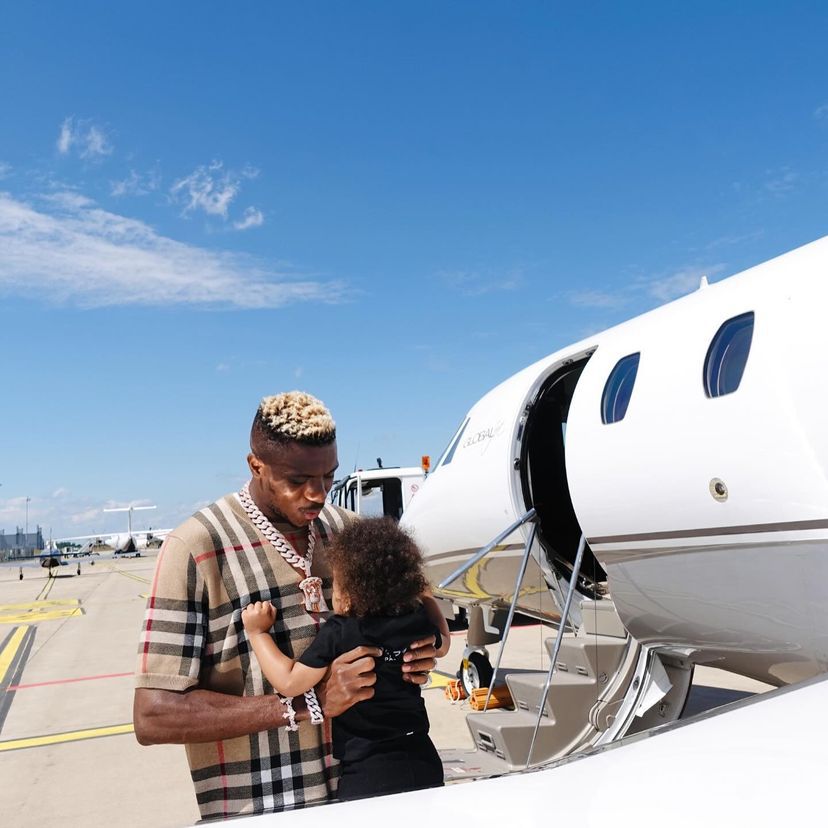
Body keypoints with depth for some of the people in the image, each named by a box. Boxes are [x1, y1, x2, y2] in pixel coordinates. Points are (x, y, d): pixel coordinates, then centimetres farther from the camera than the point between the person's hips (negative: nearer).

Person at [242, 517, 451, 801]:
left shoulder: (337, 634, -18)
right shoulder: (417, 620, -2)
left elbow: (290, 683, -16)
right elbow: (442, 645, 19)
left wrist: (258, 632, -6)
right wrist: (425, 597, 26)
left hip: (366, 775, -5)